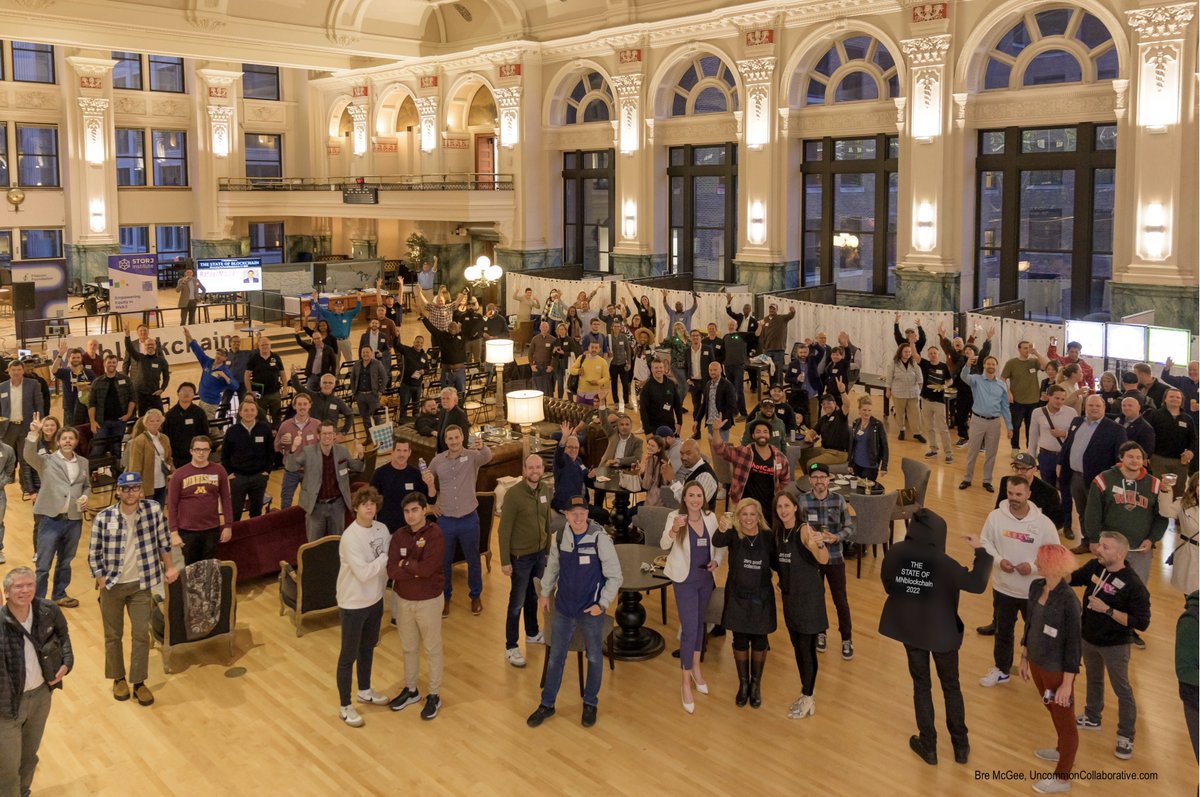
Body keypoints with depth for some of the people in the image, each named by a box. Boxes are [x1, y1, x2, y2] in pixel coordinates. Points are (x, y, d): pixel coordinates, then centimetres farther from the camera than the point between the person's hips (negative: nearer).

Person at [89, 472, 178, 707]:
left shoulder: (153, 510, -10)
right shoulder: (103, 518, -12)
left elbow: (163, 541, 3)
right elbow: (94, 554, -5)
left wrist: (168, 567, 6)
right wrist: (102, 582, -6)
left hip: (140, 585, 1)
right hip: (112, 585, 0)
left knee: (141, 635, 4)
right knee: (113, 635, 13)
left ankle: (139, 683, 18)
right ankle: (118, 679, 31)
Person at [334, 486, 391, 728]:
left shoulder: (382, 529, -4)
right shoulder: (349, 537, -25)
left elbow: (392, 555, 8)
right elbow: (363, 573, -28)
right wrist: (387, 556, -20)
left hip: (375, 599, 7)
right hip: (353, 604, -7)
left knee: (368, 648, 24)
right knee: (349, 655, 7)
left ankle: (365, 691, 44)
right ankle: (345, 706, 21)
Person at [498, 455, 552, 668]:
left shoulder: (545, 491, -1)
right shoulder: (513, 494, -19)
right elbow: (504, 530, -15)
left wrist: (548, 551, 13)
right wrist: (505, 561, -14)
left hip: (539, 554, 5)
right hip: (521, 556, -5)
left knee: (534, 597, 21)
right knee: (517, 602, 5)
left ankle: (532, 634, 41)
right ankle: (510, 648, 17)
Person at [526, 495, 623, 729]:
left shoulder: (600, 539, -18)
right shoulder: (560, 536, -5)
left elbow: (615, 577, -12)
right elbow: (552, 566, 12)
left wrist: (602, 604, -17)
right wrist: (545, 592, 13)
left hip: (590, 611, -3)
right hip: (563, 608, 3)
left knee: (594, 658, 14)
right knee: (555, 657, 12)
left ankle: (590, 704, 32)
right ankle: (547, 704, 27)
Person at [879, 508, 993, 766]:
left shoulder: (894, 553, -15)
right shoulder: (941, 561, -24)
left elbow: (887, 585, 0)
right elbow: (977, 584, -16)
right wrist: (981, 551, -5)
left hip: (909, 628, 2)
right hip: (942, 631, -2)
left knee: (921, 686, 18)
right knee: (951, 687, 18)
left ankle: (928, 746, 25)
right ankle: (961, 746, 29)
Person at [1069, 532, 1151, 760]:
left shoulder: (1133, 585, -27)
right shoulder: (1093, 566, -10)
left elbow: (1142, 623, -26)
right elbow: (1072, 579, 8)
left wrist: (1106, 610, -30)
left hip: (1115, 645, -6)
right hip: (1088, 638, 6)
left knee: (1122, 690, 9)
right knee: (1093, 680, 26)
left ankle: (1126, 737, 23)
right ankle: (1092, 718, 46)